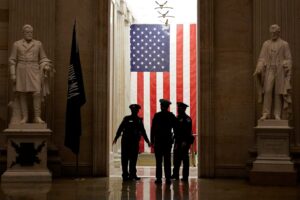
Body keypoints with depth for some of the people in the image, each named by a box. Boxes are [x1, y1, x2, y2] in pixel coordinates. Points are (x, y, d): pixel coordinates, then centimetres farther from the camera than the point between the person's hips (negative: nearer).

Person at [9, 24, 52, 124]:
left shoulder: (38, 44, 7)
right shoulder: (17, 44, 2)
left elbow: (43, 59, 10)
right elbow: (12, 60, 2)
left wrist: (46, 67, -9)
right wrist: (12, 74, -7)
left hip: (34, 72, 0)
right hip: (21, 72, 0)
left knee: (37, 93, -13)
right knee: (22, 95, -1)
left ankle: (37, 117, -7)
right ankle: (24, 117, 8)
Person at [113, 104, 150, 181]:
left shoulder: (139, 120, 12)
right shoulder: (126, 119, 3)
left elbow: (143, 131, 18)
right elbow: (120, 128, -2)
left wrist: (147, 141, 15)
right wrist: (115, 138, -12)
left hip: (135, 142, 3)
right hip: (126, 141, -3)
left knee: (133, 159, 4)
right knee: (125, 158, -2)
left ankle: (132, 175, 8)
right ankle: (125, 175, 2)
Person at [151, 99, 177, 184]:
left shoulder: (157, 115, -5)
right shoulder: (172, 116, 2)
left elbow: (153, 128, -6)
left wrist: (152, 140, -1)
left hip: (158, 140, -2)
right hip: (168, 141, 2)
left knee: (158, 161, 1)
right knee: (167, 160, 5)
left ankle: (159, 178, -2)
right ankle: (168, 178, 1)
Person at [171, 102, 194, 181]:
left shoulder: (187, 119, -9)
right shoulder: (178, 118, 15)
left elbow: (188, 130, -16)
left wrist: (185, 142, -22)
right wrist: (176, 141, 13)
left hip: (184, 141, -7)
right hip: (178, 141, 7)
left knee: (185, 158, -3)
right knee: (176, 158, 7)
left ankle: (185, 176, 1)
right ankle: (175, 175, 14)